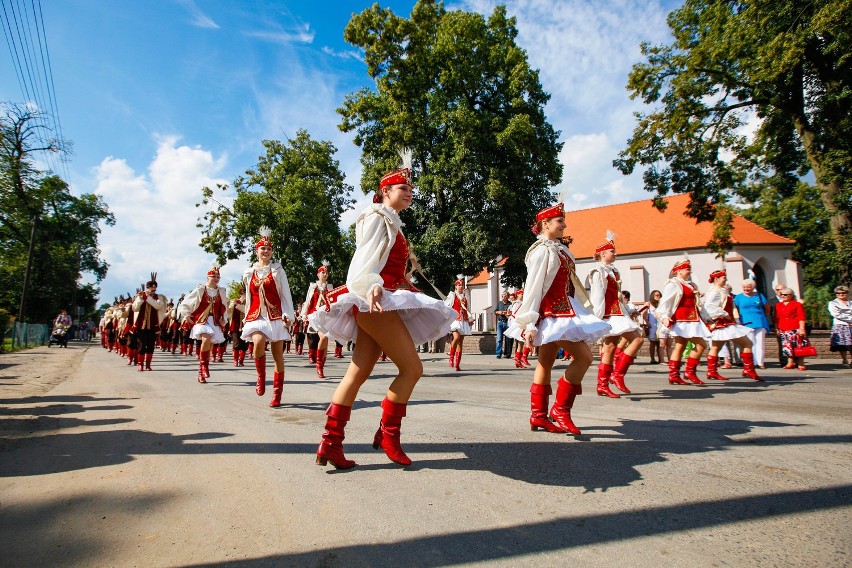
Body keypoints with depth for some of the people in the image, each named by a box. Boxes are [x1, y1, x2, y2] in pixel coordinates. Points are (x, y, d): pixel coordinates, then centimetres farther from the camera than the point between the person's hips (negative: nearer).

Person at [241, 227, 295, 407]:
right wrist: (246, 318, 18)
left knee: (277, 354, 0)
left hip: (275, 315, -2)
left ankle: (277, 393, 9)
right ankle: (261, 377, -1)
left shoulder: (277, 270, 3)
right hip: (256, 315, 2)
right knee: (258, 343, -27)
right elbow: (248, 298, 18)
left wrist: (287, 315, -9)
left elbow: (285, 295, 0)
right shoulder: (249, 273, 12)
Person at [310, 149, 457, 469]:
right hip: (375, 300, -10)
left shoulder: (392, 224, 26)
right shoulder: (377, 218, -2)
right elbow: (365, 257, -18)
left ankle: (330, 442, 8)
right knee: (412, 367, -9)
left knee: (359, 372, 5)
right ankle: (388, 435, 3)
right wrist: (372, 286, -36)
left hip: (378, 302, 10)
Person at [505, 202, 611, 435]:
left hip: (563, 310, 9)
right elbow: (533, 288, -18)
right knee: (584, 356, -11)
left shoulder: (560, 249, 16)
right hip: (553, 312, -9)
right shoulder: (543, 250, -13)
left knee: (546, 363, 10)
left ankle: (538, 416, 17)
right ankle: (561, 409, -1)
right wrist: (529, 324, -23)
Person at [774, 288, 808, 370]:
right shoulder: (778, 305, 13)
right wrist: (777, 328, 14)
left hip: (795, 329, -4)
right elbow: (776, 318, 16)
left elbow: (801, 318, -5)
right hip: (783, 330, 4)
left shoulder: (797, 305, 1)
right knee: (787, 346, 4)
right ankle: (790, 362, 13)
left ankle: (801, 364, 6)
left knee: (798, 346, -1)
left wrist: (801, 328, -12)